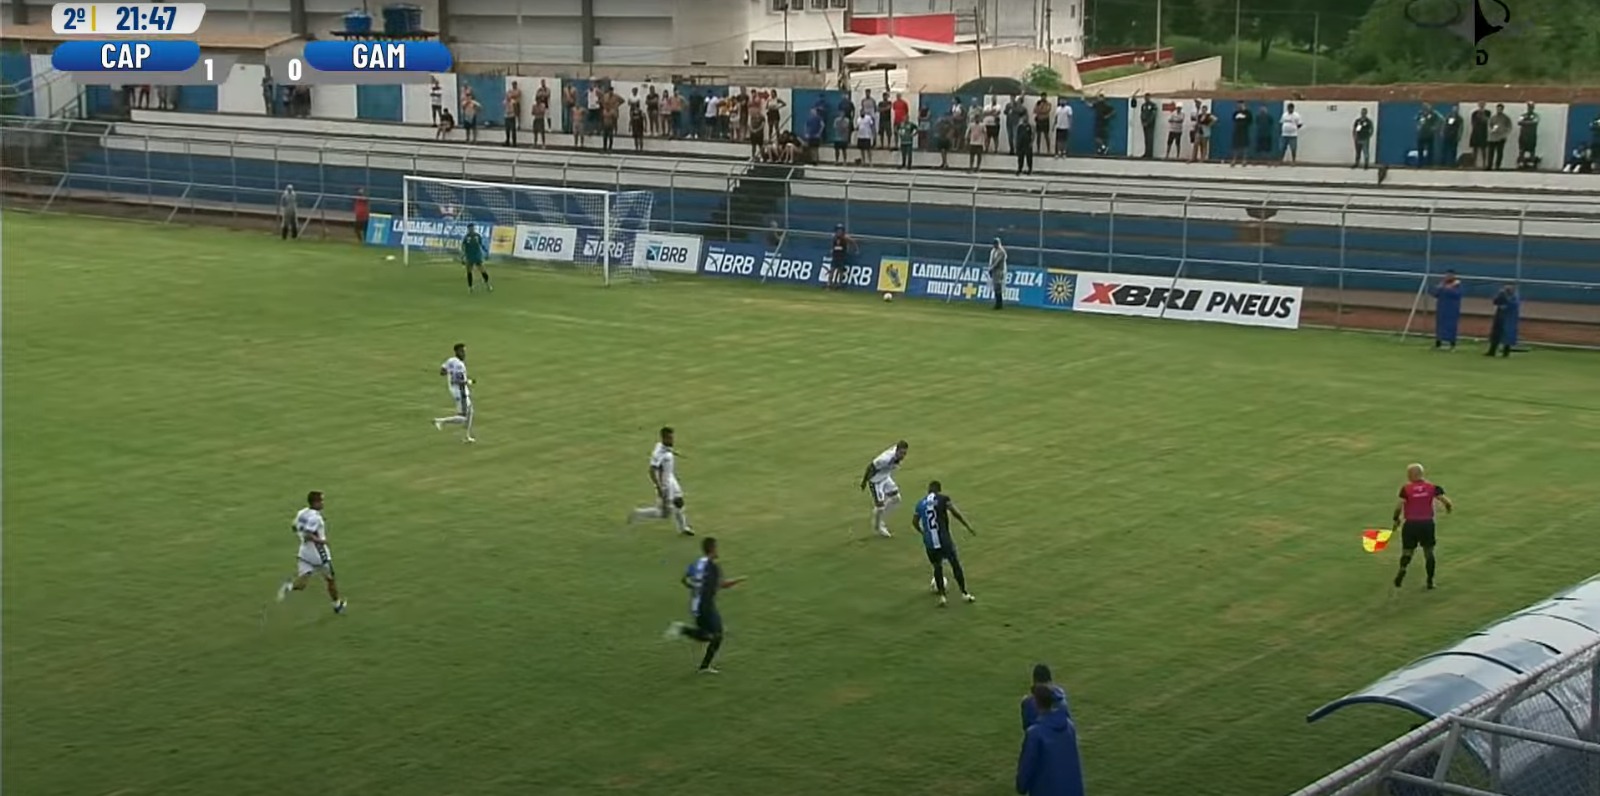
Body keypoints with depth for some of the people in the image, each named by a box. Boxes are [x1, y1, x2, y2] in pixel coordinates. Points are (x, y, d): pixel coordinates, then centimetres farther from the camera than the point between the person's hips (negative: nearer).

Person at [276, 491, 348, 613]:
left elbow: (294, 528, 16)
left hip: (305, 553, 6)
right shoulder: (315, 517, -21)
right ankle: (337, 604, 28)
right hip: (318, 553, -6)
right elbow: (308, 535, -29)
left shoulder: (301, 513, 3)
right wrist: (320, 540, -17)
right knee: (330, 579, 15)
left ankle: (290, 586, -28)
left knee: (302, 580, 4)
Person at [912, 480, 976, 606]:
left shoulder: (921, 503, 11)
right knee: (955, 564, 9)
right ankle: (964, 594, 13)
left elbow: (915, 522, 15)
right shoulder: (943, 499, -1)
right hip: (944, 539, -3)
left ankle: (941, 595, 12)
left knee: (937, 566, 18)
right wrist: (968, 527, -4)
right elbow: (955, 513, -10)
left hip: (929, 542, 3)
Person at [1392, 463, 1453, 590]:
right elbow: (1446, 502, -4)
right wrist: (1449, 508, 18)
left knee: (1407, 551, 11)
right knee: (1429, 551, 13)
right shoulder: (1432, 487, 0)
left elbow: (1399, 505, -16)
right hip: (1427, 523, 1)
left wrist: (1396, 519, 0)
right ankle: (1430, 581, 10)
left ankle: (1402, 569, -19)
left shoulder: (1406, 489, -6)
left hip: (1411, 524, -1)